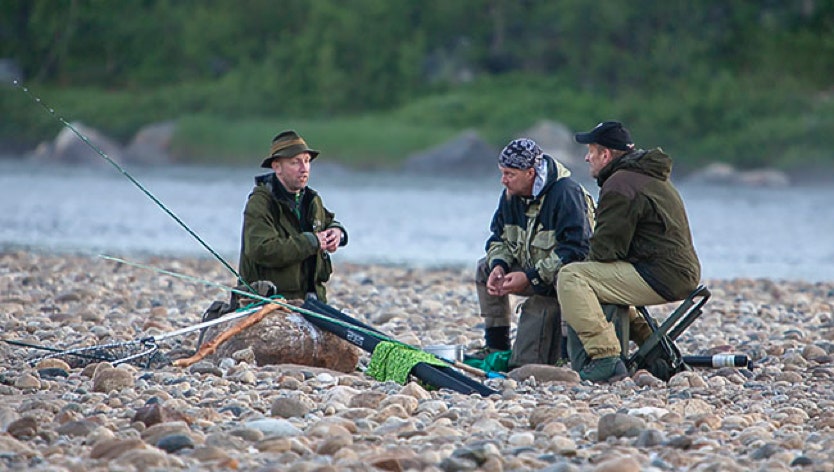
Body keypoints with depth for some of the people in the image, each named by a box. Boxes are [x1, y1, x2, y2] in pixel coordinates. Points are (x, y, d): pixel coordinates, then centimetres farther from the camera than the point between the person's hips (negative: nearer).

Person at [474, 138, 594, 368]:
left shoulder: (566, 194, -23)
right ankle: (496, 347, 5)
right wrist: (499, 266, -11)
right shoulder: (511, 195, 4)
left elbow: (575, 250, -28)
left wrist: (530, 278, -30)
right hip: (532, 271, 9)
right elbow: (499, 237, 14)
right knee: (485, 269, 4)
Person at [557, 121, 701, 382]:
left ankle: (605, 357, -26)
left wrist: (586, 265, 5)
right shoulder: (650, 177, 21)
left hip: (661, 277, -10)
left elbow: (606, 248, -15)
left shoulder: (620, 185, -12)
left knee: (570, 277, -15)